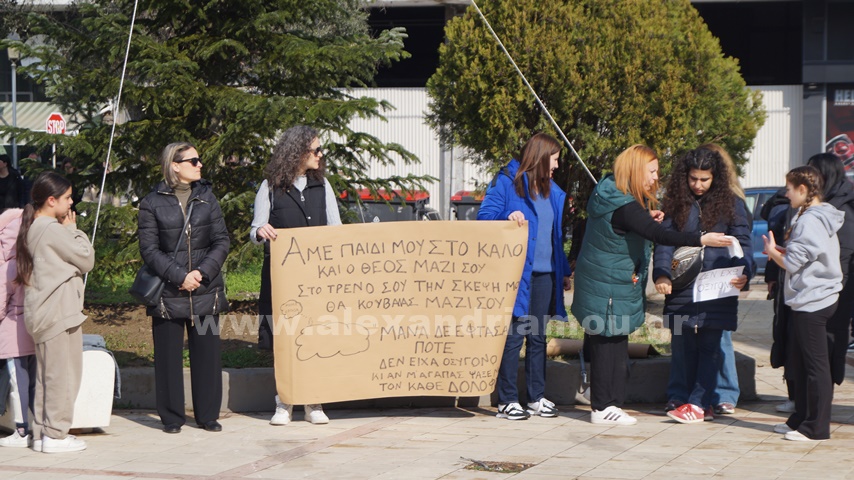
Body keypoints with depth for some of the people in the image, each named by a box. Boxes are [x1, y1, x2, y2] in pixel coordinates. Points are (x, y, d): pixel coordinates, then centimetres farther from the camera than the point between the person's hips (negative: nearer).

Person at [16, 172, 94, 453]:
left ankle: (41, 433, 16)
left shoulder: (31, 228, 13)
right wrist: (73, 229, 1)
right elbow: (86, 259, -7)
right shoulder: (53, 229, -16)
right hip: (59, 310, -10)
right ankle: (55, 435, -1)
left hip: (41, 313, 10)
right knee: (63, 374, -4)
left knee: (46, 374, 13)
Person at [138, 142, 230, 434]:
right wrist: (179, 276, -15)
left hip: (206, 290, 3)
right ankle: (171, 417, 13)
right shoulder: (153, 203, -2)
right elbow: (149, 249, -6)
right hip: (168, 294, -3)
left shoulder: (206, 197, 8)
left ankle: (208, 414, 16)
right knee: (169, 356, 2)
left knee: (207, 353, 5)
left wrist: (202, 272, -10)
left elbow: (222, 241, 5)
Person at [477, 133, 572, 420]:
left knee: (538, 337, 11)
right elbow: (484, 217, -8)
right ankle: (507, 401, 1)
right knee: (513, 336, -4)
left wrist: (564, 272, 19)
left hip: (544, 274, 7)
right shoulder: (506, 183, -3)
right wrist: (507, 218, -27)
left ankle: (537, 397, 17)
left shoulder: (552, 191, 17)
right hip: (517, 274, -7)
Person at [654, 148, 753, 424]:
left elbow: (743, 242, 0)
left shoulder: (730, 203, 3)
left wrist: (744, 272, -18)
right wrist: (661, 274, -17)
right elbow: (664, 242, 0)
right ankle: (679, 399, 12)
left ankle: (700, 403, -3)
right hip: (681, 289, 2)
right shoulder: (675, 204, 7)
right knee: (682, 346, 4)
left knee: (710, 346, -3)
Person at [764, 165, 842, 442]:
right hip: (811, 301, 11)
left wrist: (772, 251, -1)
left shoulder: (809, 222, -18)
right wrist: (780, 252, 6)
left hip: (811, 302, -11)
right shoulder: (821, 218, 14)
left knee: (815, 365, -5)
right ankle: (801, 419, 25)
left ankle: (816, 427, -1)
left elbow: (792, 263, -18)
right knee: (798, 365, 17)